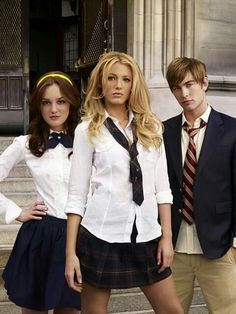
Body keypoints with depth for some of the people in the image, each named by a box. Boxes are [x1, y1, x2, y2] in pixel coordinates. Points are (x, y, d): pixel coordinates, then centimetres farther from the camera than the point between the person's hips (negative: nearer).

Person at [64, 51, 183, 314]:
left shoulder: (151, 128, 8)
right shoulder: (87, 130, 0)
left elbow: (162, 188, 9)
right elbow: (77, 195, -2)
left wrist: (167, 237, 2)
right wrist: (70, 252, -6)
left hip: (146, 236, 3)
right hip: (101, 236, -3)